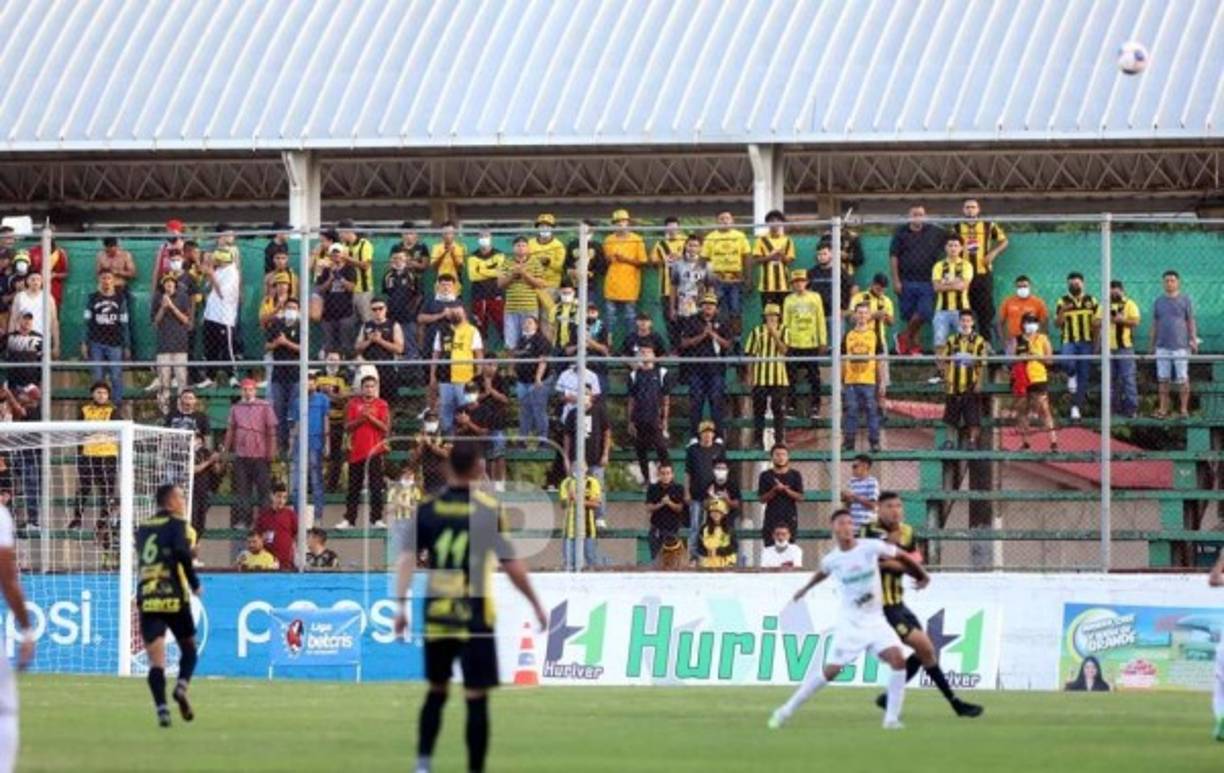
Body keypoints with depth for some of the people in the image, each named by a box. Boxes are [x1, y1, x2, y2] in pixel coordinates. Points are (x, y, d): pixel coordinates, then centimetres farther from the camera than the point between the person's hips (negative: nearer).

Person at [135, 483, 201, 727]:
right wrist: (194, 583, -7)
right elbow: (181, 552, -17)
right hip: (174, 597, -3)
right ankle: (182, 686, -12)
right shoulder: (176, 523, -1)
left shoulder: (143, 527, 16)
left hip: (146, 598, 3)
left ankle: (161, 708, -17)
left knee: (156, 660, -2)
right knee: (188, 649, 15)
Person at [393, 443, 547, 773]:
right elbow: (511, 565, -7)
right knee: (476, 698, 0)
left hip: (436, 615, 3)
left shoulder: (426, 509, 3)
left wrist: (401, 605, -4)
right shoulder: (490, 510, -5)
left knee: (436, 691, 18)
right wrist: (536, 605, 3)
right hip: (474, 616, -3)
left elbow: (407, 557, -4)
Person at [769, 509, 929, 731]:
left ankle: (892, 718, -10)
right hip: (850, 621, -1)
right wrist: (806, 588, 38)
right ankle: (787, 710, 10)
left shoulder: (871, 547, -8)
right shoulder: (831, 560, -3)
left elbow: (901, 556, 6)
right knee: (831, 670, -5)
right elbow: (822, 572, 22)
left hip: (875, 619, 1)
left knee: (898, 660, -20)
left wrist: (922, 575, 10)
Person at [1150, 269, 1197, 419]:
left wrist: (1193, 340, -5)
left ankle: (1184, 409, 2)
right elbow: (1155, 324, 17)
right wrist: (1151, 344, 15)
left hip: (1180, 345, -3)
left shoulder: (1184, 300, 3)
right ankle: (1163, 408, 9)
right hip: (1163, 346, 3)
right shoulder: (1159, 302, 13)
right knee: (1162, 379, 3)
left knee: (1182, 379, -3)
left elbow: (1191, 322, 3)